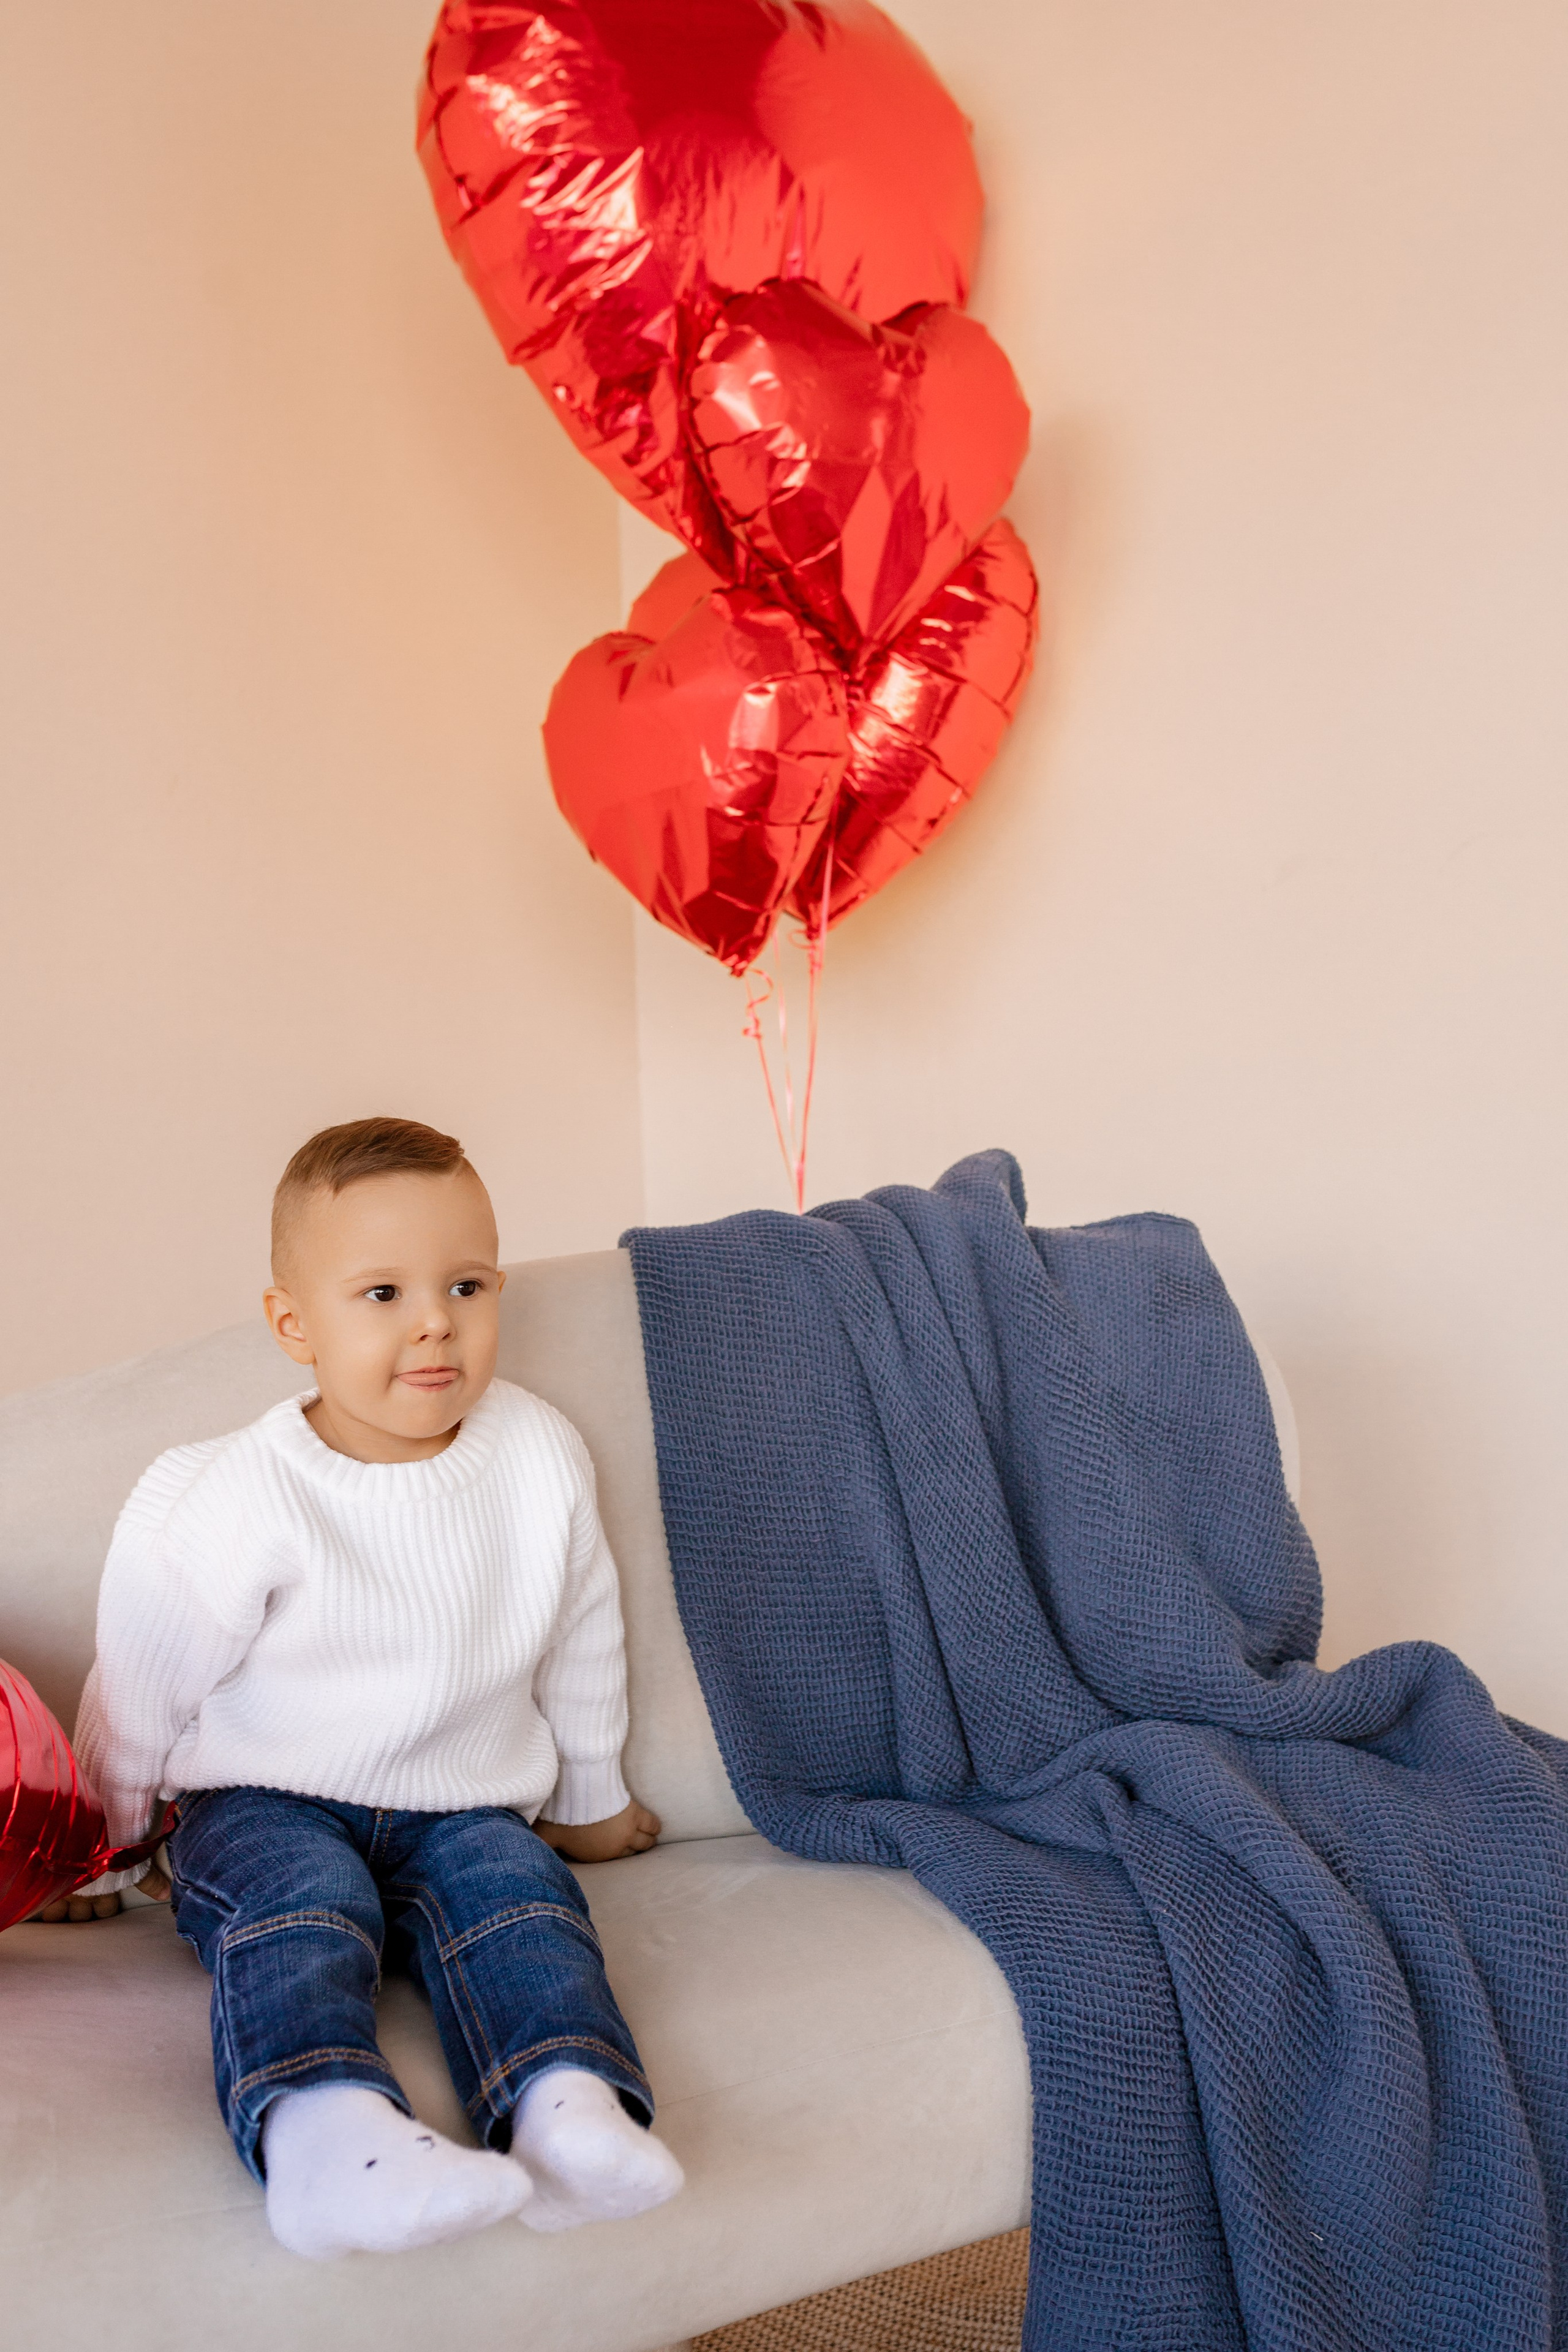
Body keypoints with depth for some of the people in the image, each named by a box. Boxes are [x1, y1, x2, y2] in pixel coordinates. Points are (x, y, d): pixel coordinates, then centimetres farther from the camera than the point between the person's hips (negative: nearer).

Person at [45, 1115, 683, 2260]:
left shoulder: (543, 1457, -2)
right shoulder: (233, 1503, -13)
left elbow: (582, 1638, 14)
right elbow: (142, 1691, 1)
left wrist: (590, 1795, 25)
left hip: (461, 1810, 3)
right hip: (263, 1805, -2)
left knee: (518, 1893, -27)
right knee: (301, 1905, -32)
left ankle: (569, 2106, -48)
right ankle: (322, 2130, -55)